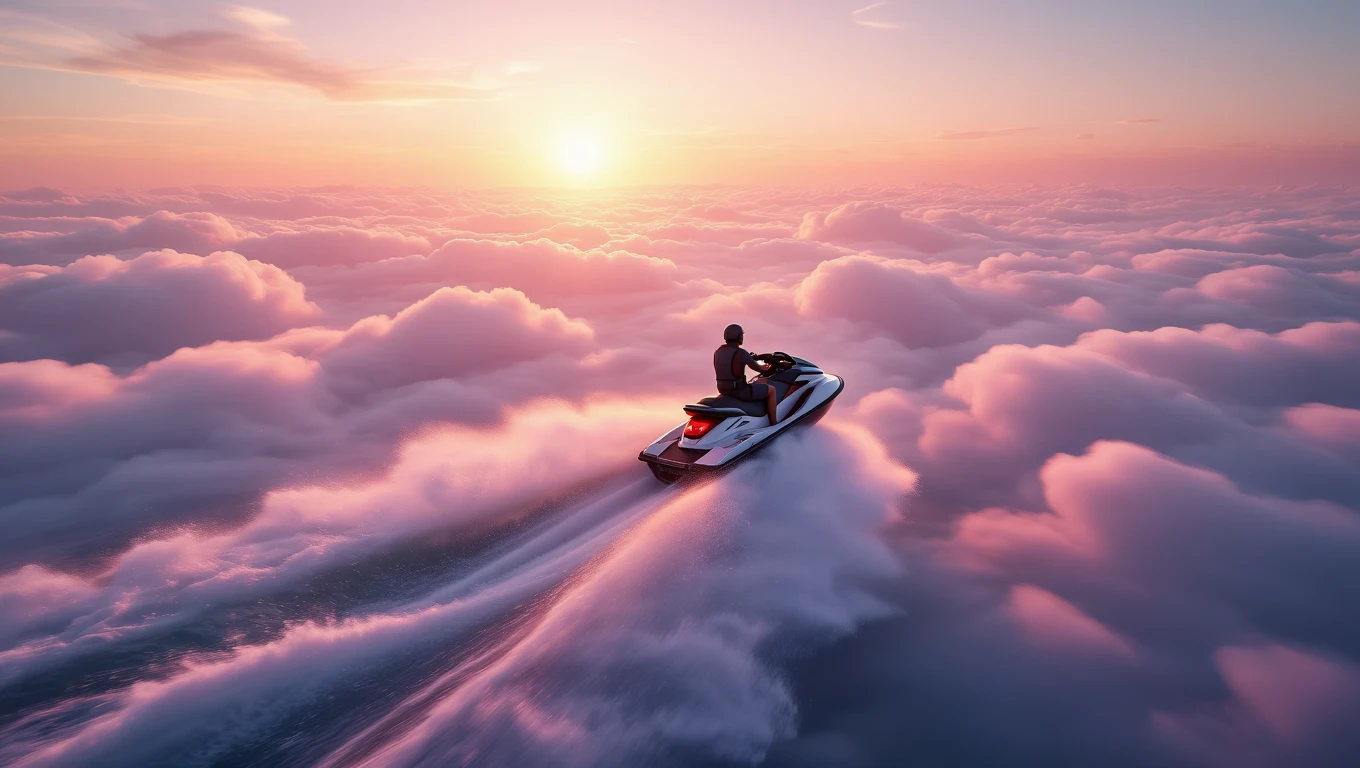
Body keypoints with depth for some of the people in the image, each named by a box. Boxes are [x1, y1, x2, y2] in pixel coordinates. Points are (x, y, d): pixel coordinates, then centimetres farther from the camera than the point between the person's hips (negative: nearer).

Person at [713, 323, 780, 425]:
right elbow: (756, 367, -6)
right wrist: (763, 368, 18)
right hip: (739, 390, -8)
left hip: (724, 390, 8)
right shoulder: (741, 353, -19)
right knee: (771, 390, 11)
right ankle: (774, 422, 18)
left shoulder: (718, 352, 4)